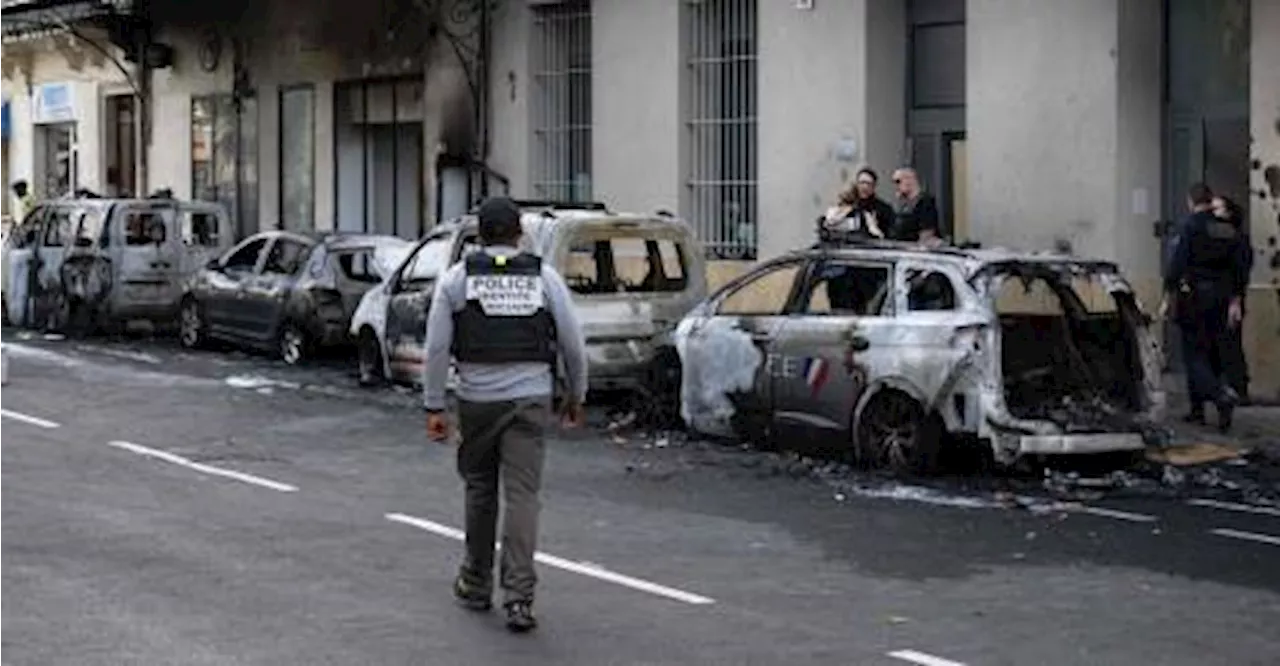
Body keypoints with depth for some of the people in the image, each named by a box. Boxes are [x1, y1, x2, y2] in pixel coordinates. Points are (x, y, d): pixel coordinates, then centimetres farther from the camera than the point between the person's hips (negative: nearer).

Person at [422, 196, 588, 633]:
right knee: (522, 495, -2)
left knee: (480, 490, 17)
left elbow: (436, 348, -4)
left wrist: (434, 408, 0)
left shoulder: (456, 279, 0)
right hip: (530, 400, 0)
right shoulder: (545, 278, 1)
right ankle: (518, 597, -10)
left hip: (477, 400, 1)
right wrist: (576, 397, 17)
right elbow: (573, 345, 3)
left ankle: (476, 585, 29)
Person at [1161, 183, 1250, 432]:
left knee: (1194, 353, -4)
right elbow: (1241, 267, 9)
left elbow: (1178, 263, -14)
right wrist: (1235, 301, 13)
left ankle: (1221, 394, -25)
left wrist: (1168, 297, -9)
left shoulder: (1192, 226, -9)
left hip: (1194, 297, -6)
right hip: (1221, 297, 6)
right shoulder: (1231, 229, 9)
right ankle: (1197, 408, 18)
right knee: (1211, 352, 14)